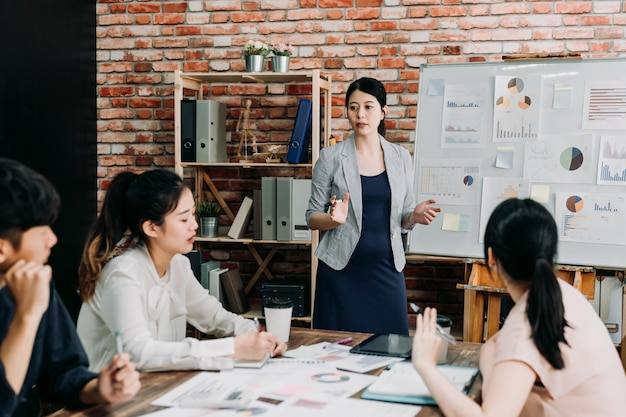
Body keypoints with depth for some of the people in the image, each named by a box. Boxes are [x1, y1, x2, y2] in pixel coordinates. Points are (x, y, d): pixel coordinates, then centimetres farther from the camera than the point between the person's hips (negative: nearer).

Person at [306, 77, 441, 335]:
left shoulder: (401, 157, 6)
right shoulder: (331, 157, -3)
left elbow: (402, 218, 12)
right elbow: (312, 218, 1)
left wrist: (415, 216, -10)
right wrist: (334, 219, -20)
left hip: (386, 268, 2)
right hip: (342, 269, -2)